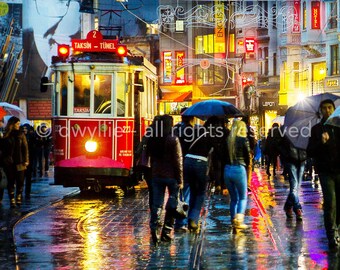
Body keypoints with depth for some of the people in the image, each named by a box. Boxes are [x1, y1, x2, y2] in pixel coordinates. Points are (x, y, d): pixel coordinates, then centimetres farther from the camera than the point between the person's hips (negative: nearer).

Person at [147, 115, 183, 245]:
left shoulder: (152, 140, 2)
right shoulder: (173, 140, -13)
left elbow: (151, 158, 9)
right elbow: (178, 161, -11)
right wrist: (180, 180, -7)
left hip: (156, 175, 4)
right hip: (171, 175, -4)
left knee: (157, 203, 7)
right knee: (172, 204, 8)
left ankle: (154, 228, -9)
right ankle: (166, 231, 7)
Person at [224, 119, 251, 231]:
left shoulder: (228, 140, 6)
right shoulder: (243, 140, -7)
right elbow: (248, 156, -3)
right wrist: (248, 165, 19)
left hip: (227, 170, 4)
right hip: (239, 169, -4)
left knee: (233, 198, 16)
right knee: (243, 197, 8)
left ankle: (233, 221, 15)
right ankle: (239, 219, -8)